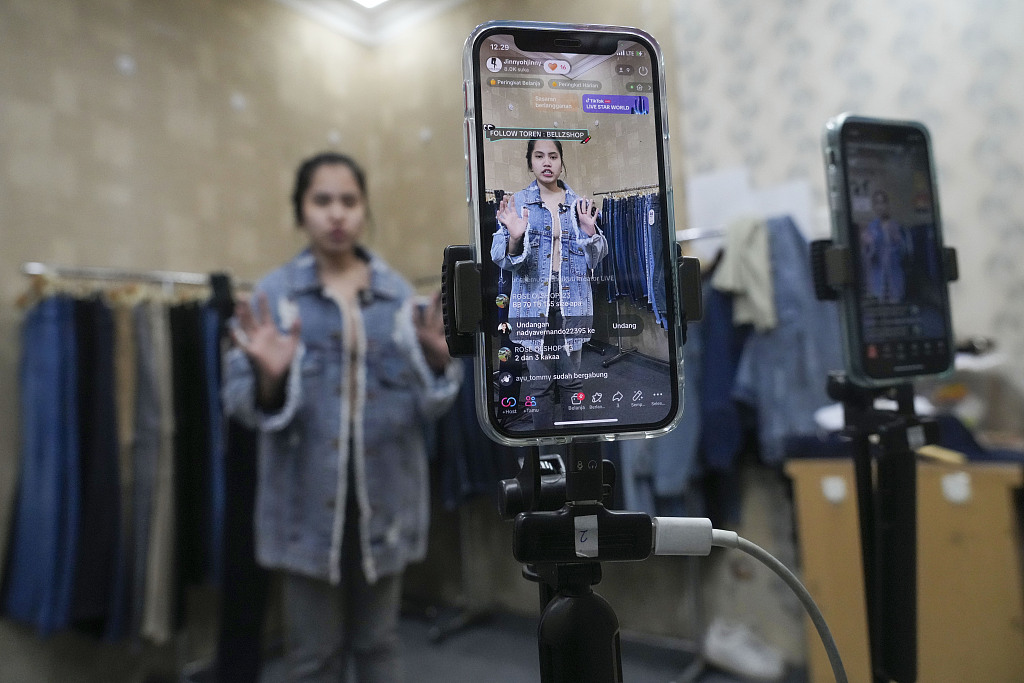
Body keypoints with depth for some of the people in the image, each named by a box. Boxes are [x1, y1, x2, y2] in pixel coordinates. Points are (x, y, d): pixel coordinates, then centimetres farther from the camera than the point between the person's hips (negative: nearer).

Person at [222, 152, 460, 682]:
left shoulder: (399, 292, 1)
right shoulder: (273, 294, -3)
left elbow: (424, 406, 1)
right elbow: (239, 403, -6)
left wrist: (437, 364, -19)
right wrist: (269, 380, -26)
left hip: (385, 494, 2)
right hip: (308, 499, -1)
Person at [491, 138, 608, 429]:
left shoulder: (579, 204, 8)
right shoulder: (516, 202, 3)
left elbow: (595, 258, 8)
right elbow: (501, 259, -5)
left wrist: (589, 231, -11)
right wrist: (514, 238, -25)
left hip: (572, 301, 2)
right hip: (533, 301, -1)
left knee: (571, 380, 8)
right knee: (540, 382, 3)